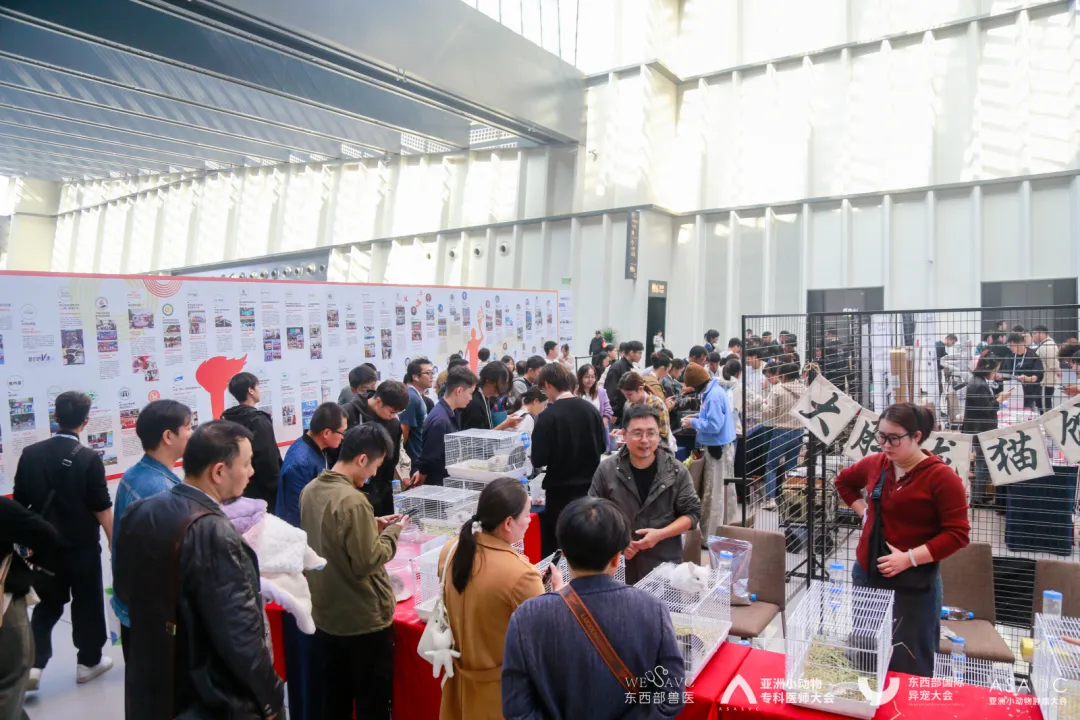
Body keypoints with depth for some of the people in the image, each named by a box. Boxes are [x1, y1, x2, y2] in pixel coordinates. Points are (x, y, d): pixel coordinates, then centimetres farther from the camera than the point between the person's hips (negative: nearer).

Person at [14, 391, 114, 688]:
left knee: (47, 604, 20)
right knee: (87, 604, 13)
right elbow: (102, 509, -14)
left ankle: (33, 664, 11)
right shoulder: (89, 458, -18)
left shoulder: (30, 454, -6)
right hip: (83, 546, -3)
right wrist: (115, 544, -2)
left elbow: (19, 503, 2)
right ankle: (88, 661, 24)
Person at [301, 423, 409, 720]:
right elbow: (368, 562, -23)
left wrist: (372, 525, 7)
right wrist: (392, 531, -9)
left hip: (325, 615, 8)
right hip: (364, 620, -8)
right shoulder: (353, 501, -26)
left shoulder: (310, 490, 0)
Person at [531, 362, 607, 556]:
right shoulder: (591, 408, -1)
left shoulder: (548, 416, -17)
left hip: (561, 491, -5)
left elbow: (538, 460, -16)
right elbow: (602, 446, 10)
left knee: (558, 545, 9)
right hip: (590, 486, 5)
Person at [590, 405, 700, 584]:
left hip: (665, 565, 0)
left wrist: (660, 534, -13)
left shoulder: (677, 471, -4)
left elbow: (692, 512, 1)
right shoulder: (606, 470, -4)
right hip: (618, 565, 0)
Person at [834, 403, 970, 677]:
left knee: (908, 669, 5)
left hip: (913, 585, -5)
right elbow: (844, 480, 25)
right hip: (866, 575, 6)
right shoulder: (875, 464, 4)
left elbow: (957, 534, -16)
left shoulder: (941, 477, -13)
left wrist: (909, 558, -22)